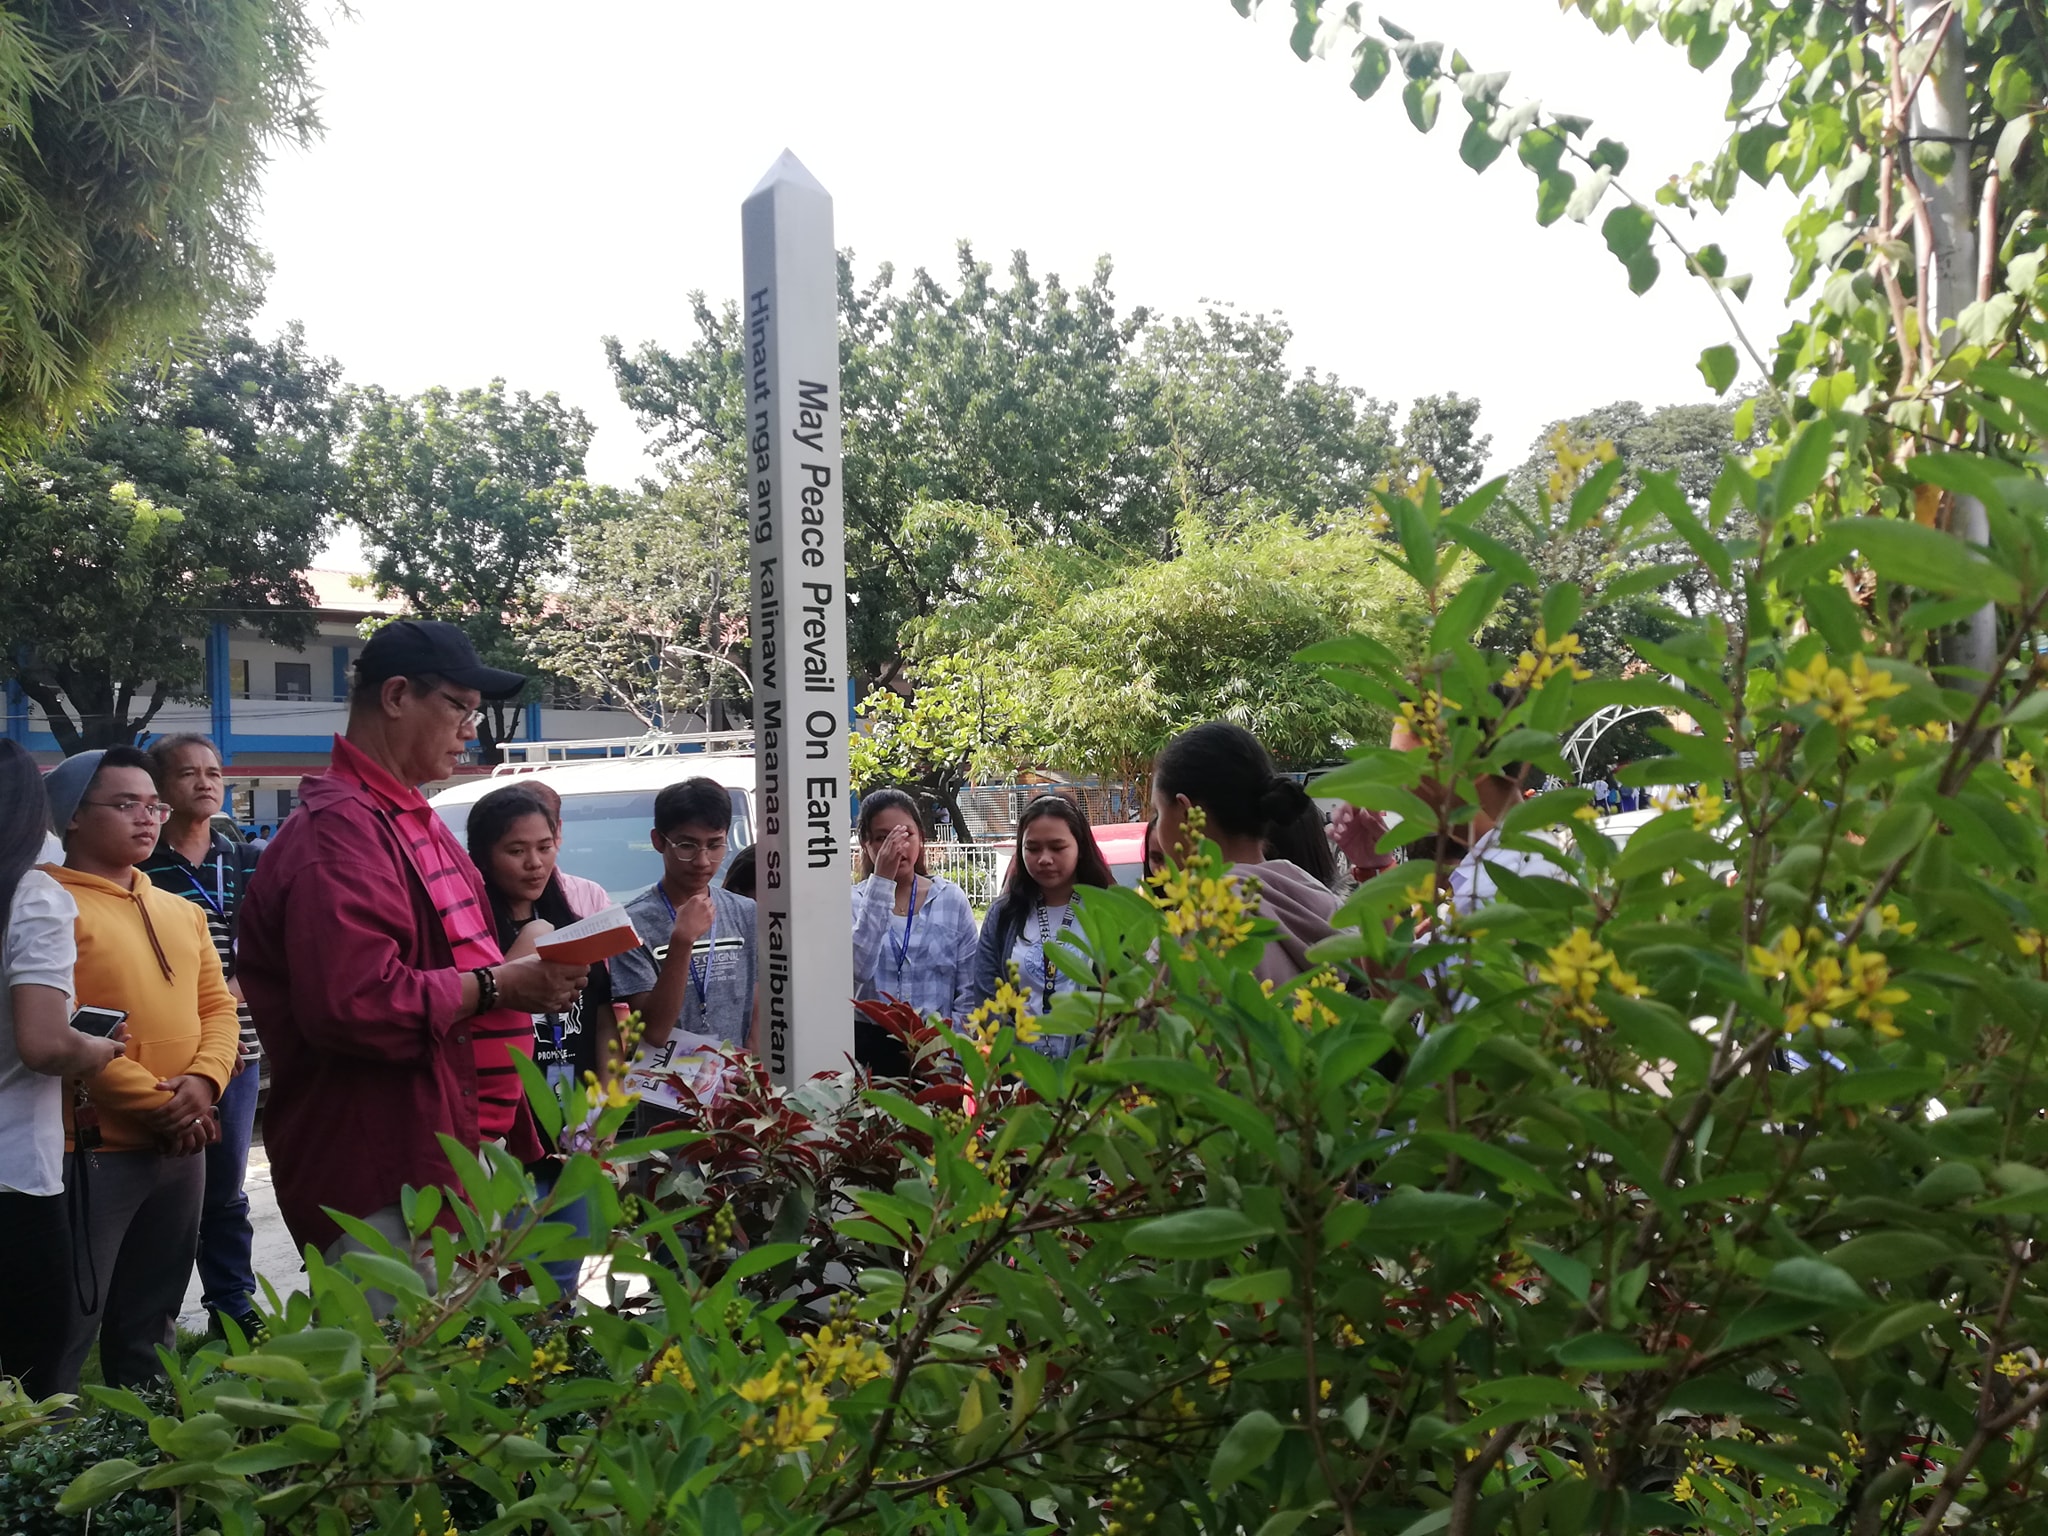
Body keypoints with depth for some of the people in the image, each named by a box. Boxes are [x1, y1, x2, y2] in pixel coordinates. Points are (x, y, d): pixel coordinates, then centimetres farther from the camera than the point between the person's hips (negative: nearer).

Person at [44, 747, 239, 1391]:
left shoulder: (181, 912, 15)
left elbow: (217, 1005, 12)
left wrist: (202, 1083, -8)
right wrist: (155, 1102, -17)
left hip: (180, 1146, 7)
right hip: (94, 1149, -7)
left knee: (151, 1325, 18)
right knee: (70, 1325, -1)